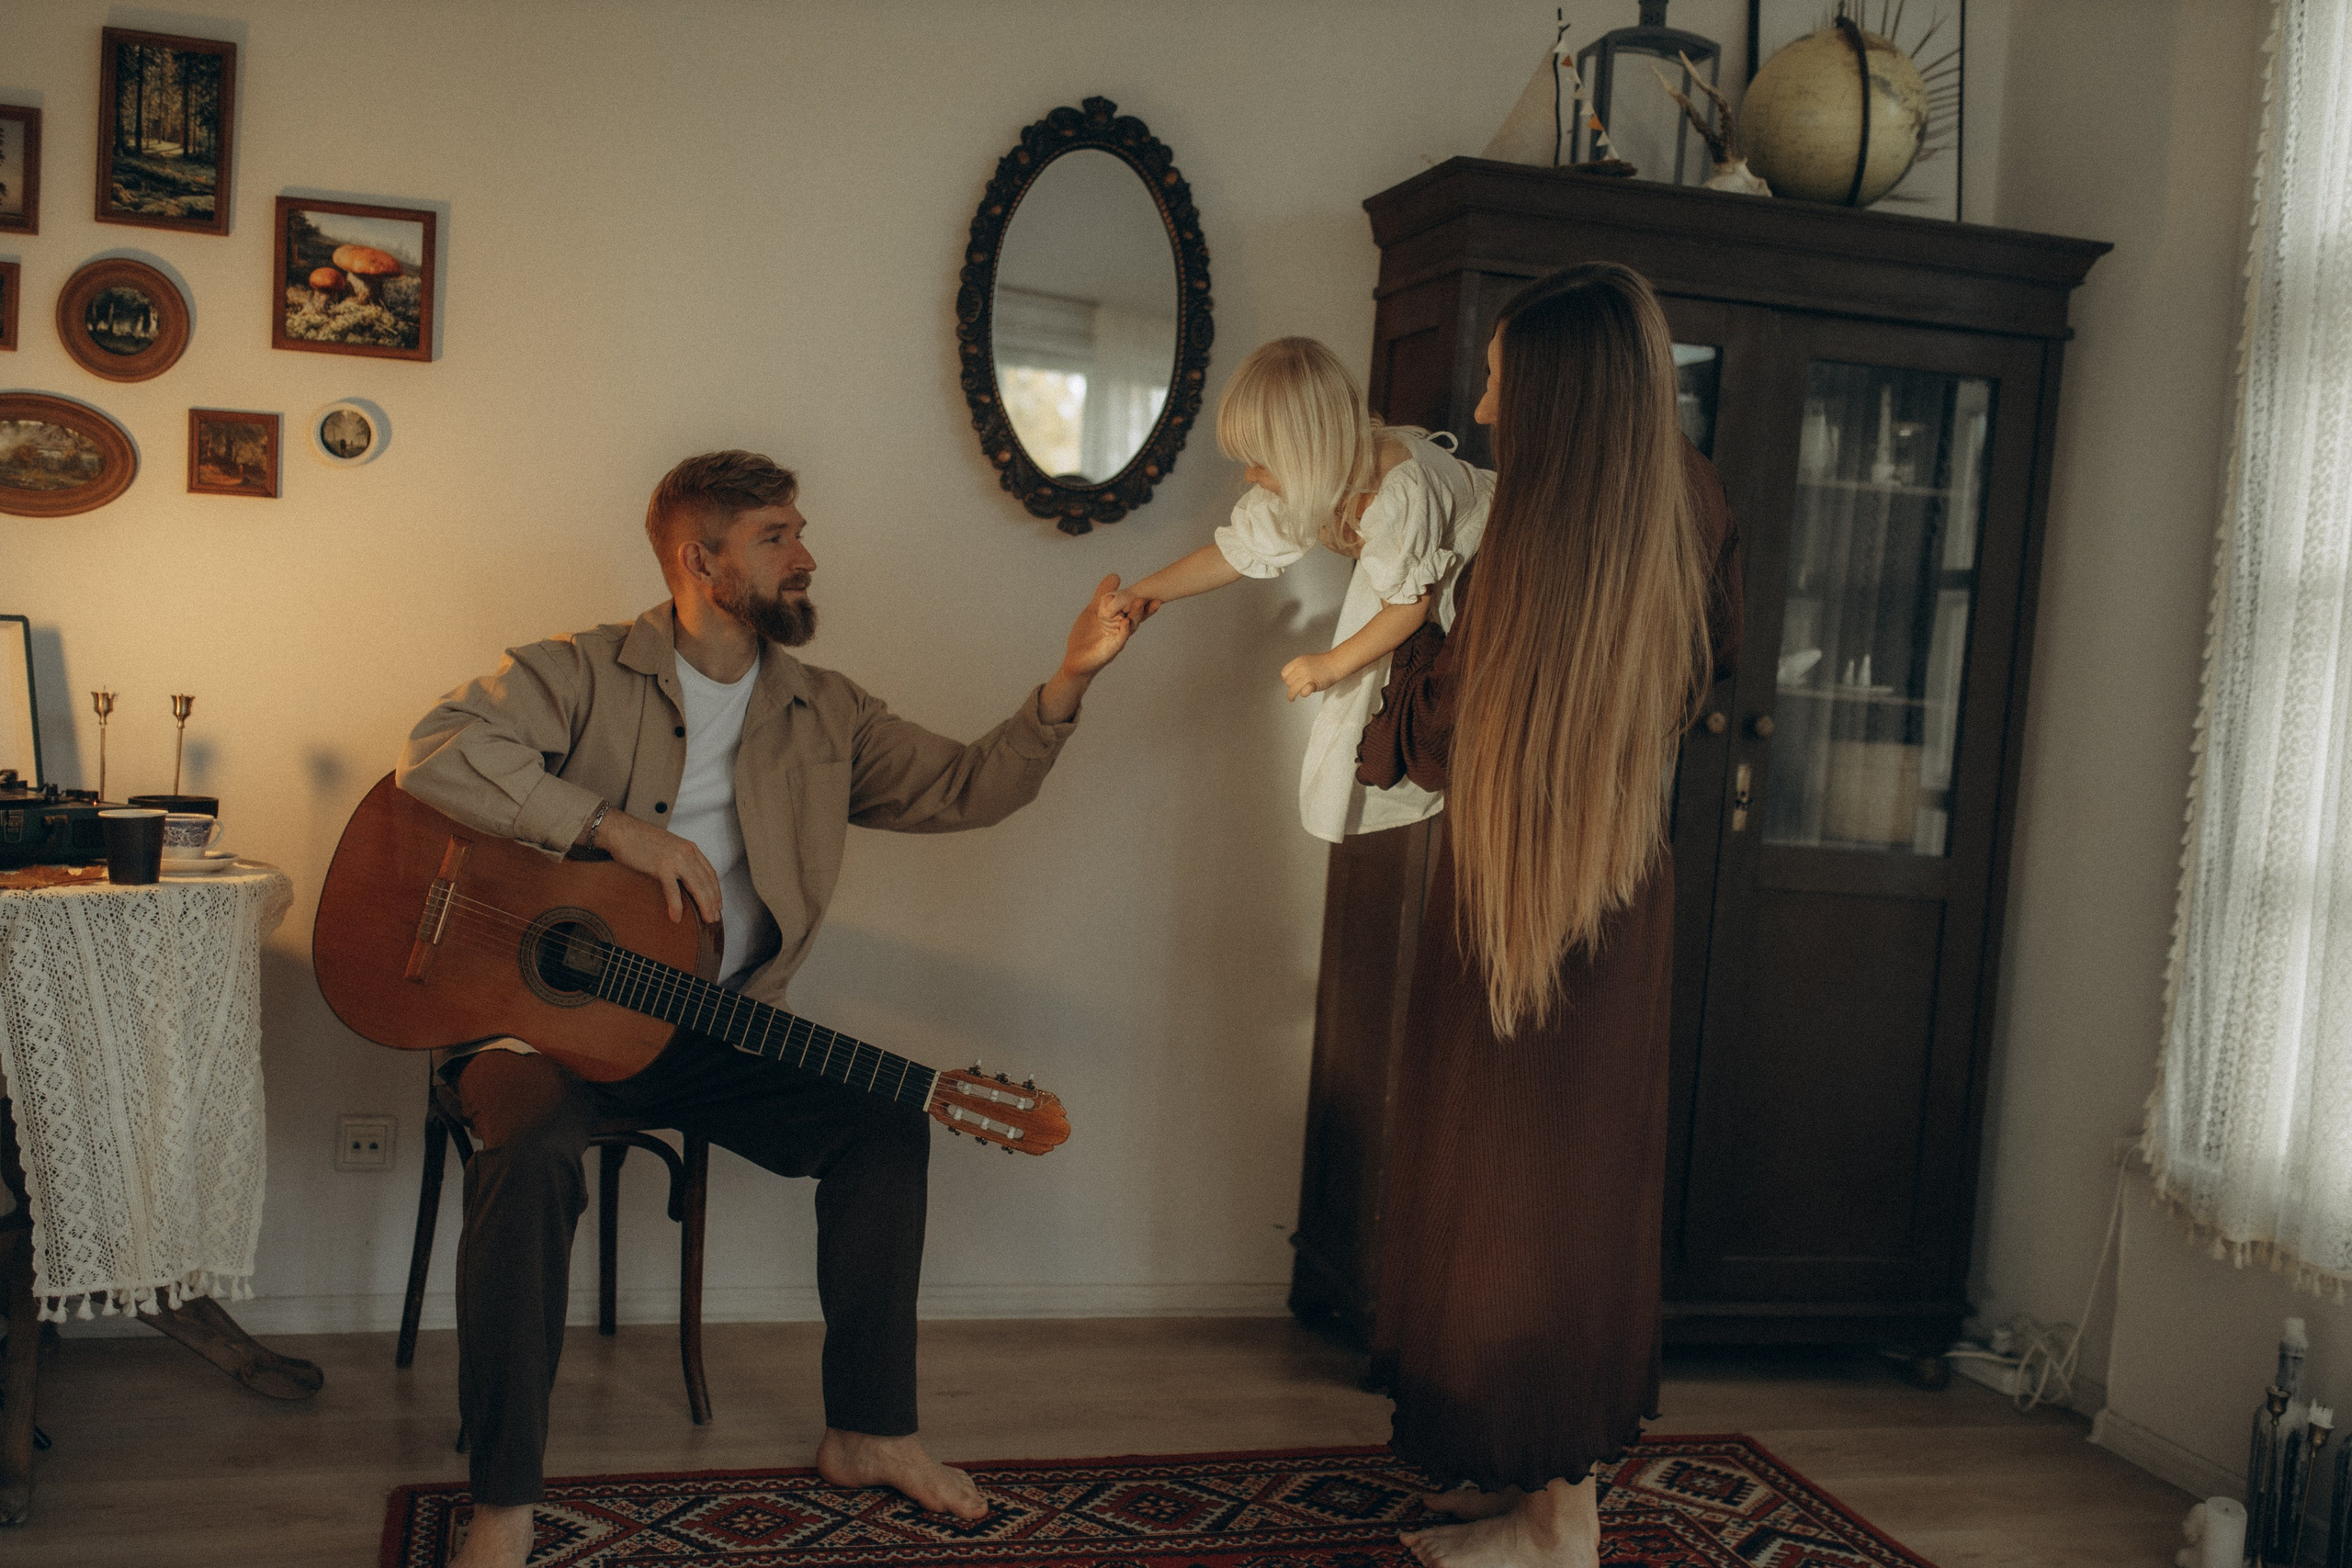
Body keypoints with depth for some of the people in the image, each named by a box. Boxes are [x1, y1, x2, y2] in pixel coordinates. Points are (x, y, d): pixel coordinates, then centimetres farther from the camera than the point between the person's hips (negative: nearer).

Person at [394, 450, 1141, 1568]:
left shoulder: (825, 715, 11)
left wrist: (1071, 680, -7)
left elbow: (966, 788, 7)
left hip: (704, 1027, 5)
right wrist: (616, 826, -25)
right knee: (530, 1149, -34)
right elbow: (438, 751, -18)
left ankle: (869, 1433, 4)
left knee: (887, 1123, -11)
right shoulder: (584, 674, -4)